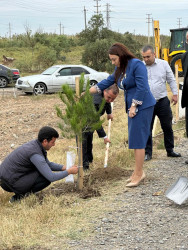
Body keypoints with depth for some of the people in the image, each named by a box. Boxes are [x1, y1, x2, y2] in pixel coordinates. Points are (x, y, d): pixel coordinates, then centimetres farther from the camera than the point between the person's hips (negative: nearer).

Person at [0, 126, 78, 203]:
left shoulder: (34, 144, 7)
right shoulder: (36, 154, -22)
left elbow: (48, 164, 21)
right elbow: (51, 177, -20)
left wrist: (65, 167, 9)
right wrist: (69, 171, -7)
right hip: (12, 184, -10)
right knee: (47, 177, -8)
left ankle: (21, 193, 11)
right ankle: (21, 195, -5)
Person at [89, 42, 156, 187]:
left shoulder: (137, 65, -14)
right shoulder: (119, 69, 13)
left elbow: (142, 87, -19)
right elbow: (107, 82, 18)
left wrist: (133, 107, -18)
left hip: (142, 107, -9)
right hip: (132, 107, 9)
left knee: (138, 140, -8)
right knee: (136, 140, 10)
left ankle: (139, 174, -2)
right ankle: (138, 172, 16)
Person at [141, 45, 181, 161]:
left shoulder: (163, 64, 2)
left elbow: (171, 80, 8)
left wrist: (175, 94, 3)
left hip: (163, 102, 1)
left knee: (167, 127, 8)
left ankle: (170, 150, 22)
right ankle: (148, 153, 12)